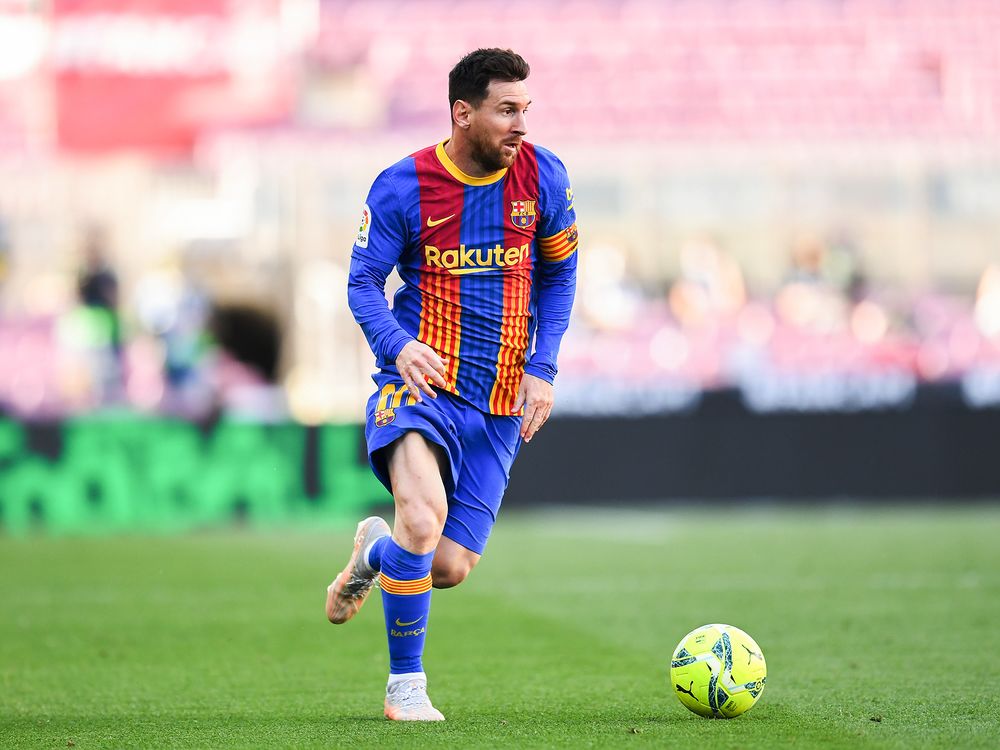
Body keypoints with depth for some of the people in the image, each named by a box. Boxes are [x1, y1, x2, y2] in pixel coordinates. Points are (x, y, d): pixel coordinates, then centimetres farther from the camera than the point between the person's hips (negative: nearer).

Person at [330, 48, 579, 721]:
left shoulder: (543, 177, 1)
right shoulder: (403, 186, -7)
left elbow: (558, 276, 13)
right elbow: (363, 283, -3)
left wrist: (543, 370, 1)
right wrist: (398, 344, -23)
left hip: (500, 405, 3)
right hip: (421, 382, -3)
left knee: (451, 568, -1)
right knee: (424, 515, -31)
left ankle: (377, 551, 37)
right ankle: (406, 685, -13)